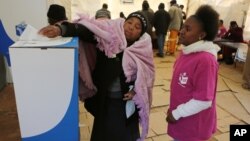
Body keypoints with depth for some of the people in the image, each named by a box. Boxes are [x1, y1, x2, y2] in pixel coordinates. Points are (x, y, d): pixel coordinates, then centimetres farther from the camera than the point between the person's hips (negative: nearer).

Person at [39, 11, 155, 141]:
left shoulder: (143, 48, -9)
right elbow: (85, 30, -25)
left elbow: (146, 73, 2)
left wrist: (136, 90, -14)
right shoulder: (109, 32, -12)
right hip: (104, 98, 0)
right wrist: (61, 29, -42)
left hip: (126, 100, 0)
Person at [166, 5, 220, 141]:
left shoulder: (205, 60, -27)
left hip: (193, 127, -7)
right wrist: (174, 109, 9)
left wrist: (176, 113, -17)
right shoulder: (187, 51, 0)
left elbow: (204, 101, -25)